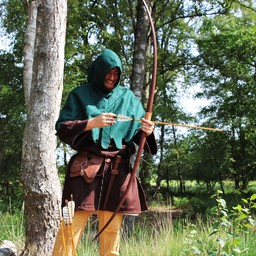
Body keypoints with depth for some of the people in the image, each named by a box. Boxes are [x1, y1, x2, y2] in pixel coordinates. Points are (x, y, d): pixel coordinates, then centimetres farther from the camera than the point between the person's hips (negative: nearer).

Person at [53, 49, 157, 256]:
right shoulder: (80, 95, 8)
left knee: (112, 229, 4)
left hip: (118, 170, 3)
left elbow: (137, 134, 9)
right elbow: (62, 129, 0)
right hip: (85, 167, -2)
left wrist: (146, 132, -15)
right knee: (72, 227, -9)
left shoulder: (128, 98, 15)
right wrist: (91, 123, -14)